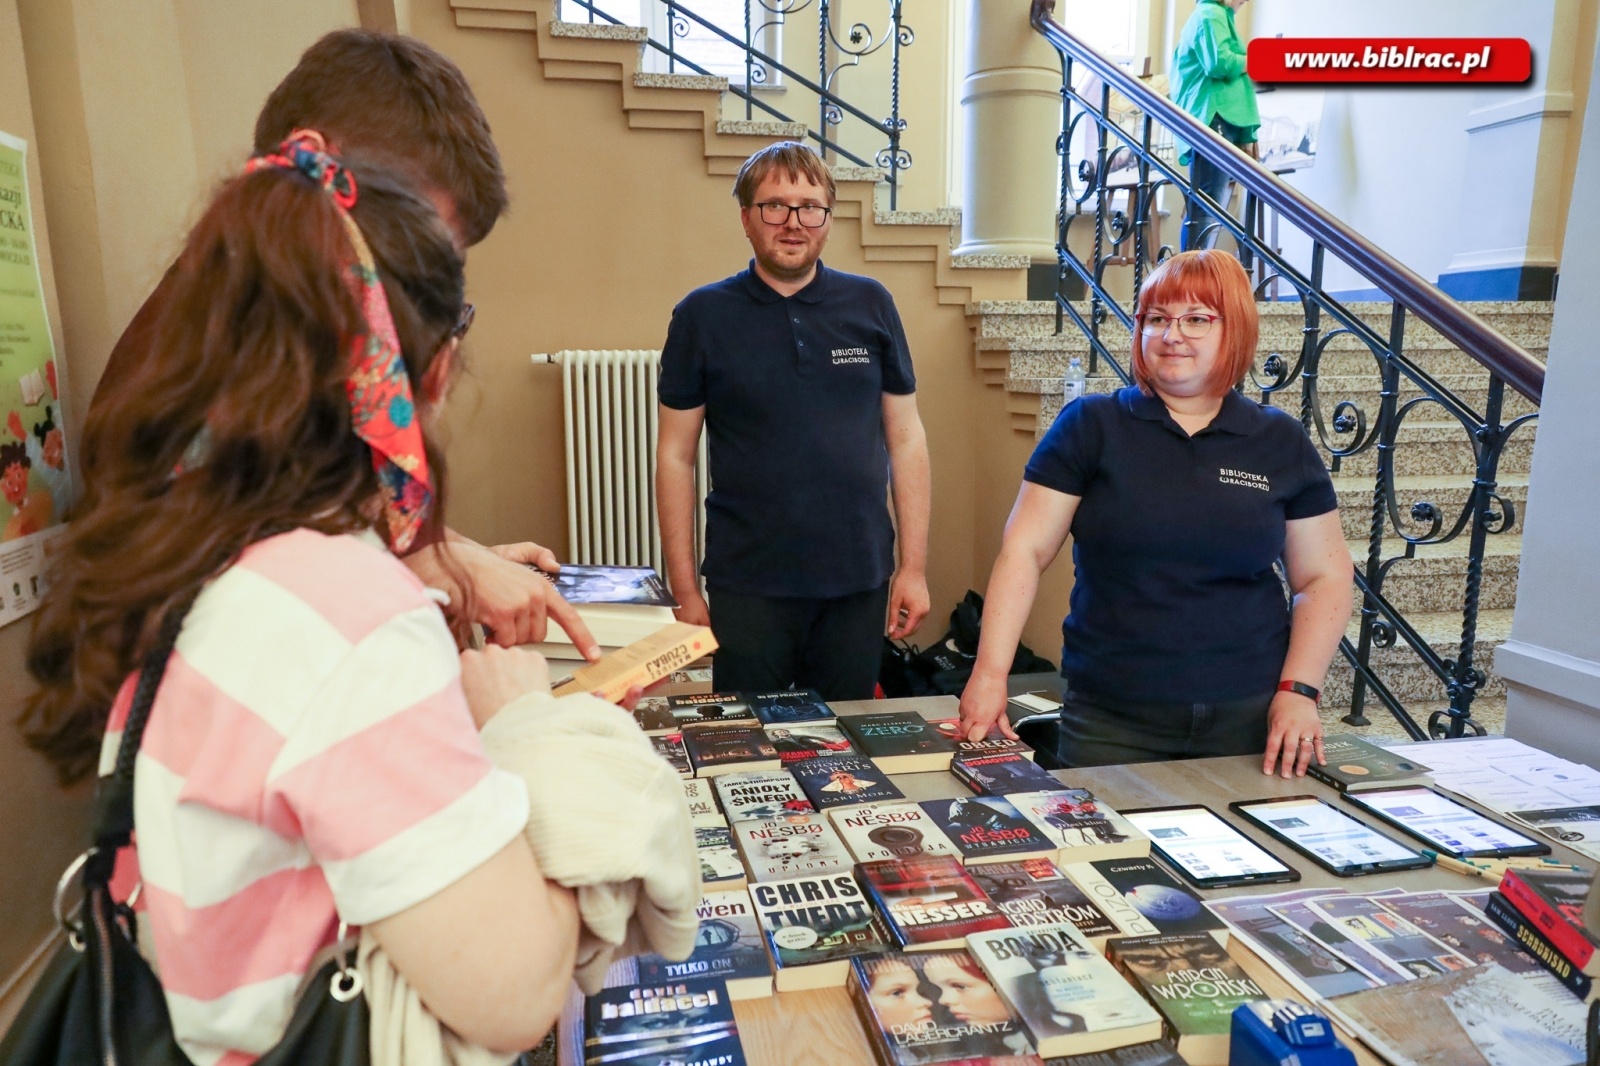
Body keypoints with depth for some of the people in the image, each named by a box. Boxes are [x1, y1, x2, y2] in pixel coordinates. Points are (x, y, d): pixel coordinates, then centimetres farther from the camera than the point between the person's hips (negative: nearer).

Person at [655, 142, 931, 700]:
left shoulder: (871, 305, 4)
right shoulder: (701, 316, 0)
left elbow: (905, 438, 5)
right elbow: (676, 455, 0)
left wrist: (914, 566, 1)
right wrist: (684, 588, -2)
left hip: (859, 582, 2)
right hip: (747, 586, -1)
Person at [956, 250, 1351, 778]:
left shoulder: (1283, 443, 4)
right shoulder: (1090, 425, -3)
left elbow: (1324, 577, 8)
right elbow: (1023, 550, -8)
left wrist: (1298, 691, -4)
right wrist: (990, 673, -17)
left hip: (1249, 719, 2)